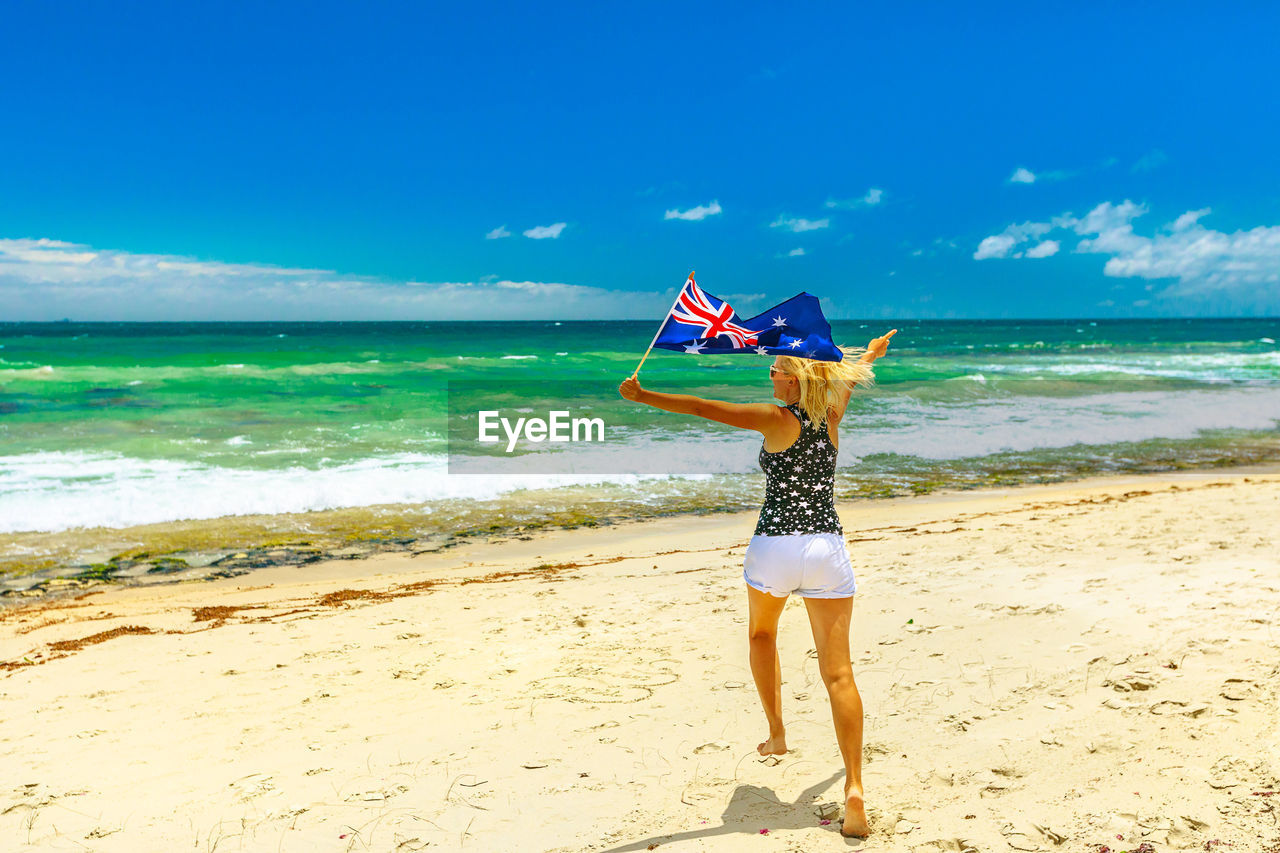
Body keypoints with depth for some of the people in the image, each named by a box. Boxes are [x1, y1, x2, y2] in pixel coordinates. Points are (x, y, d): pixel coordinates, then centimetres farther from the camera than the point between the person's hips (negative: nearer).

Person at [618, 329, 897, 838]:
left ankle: (776, 734, 29)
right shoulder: (831, 414, 8)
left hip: (774, 547, -3)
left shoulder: (778, 419, -6)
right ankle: (854, 788, -7)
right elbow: (849, 374, 31)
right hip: (828, 548, 3)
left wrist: (642, 396, -1)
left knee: (762, 633, 28)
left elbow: (700, 408, -9)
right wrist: (873, 353, 51)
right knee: (838, 671, 1)